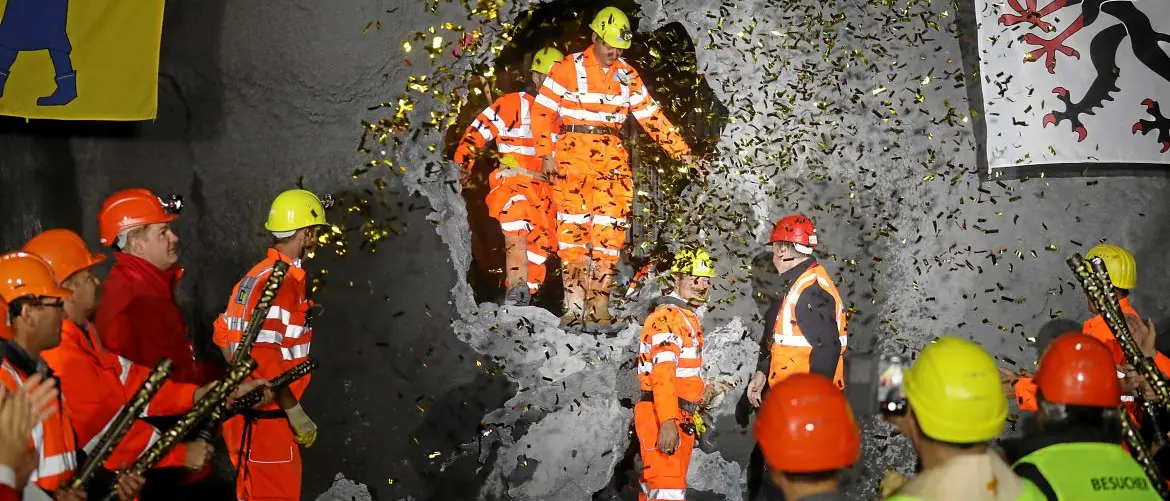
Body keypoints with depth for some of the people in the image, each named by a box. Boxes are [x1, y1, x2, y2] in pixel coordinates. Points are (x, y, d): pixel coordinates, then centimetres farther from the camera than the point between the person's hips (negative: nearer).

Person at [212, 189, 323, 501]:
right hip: (265, 419, -9)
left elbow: (224, 334, 16)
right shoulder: (280, 283, -20)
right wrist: (296, 412, -20)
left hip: (255, 412, 9)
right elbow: (263, 358, -25)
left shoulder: (259, 276, 9)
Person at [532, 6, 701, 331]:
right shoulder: (568, 68, 0)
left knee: (610, 228, -4)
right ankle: (575, 303, -3)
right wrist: (547, 154, -7)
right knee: (574, 224, -6)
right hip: (573, 151, -3)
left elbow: (651, 116, 12)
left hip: (612, 156, 3)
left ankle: (598, 308, -3)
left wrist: (680, 151, 7)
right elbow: (543, 111, 0)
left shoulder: (627, 75, 11)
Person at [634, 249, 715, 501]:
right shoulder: (666, 317, -15)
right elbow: (663, 372, -26)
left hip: (681, 416, 10)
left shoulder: (689, 317, 18)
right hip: (660, 416, -10)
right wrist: (668, 421, -34)